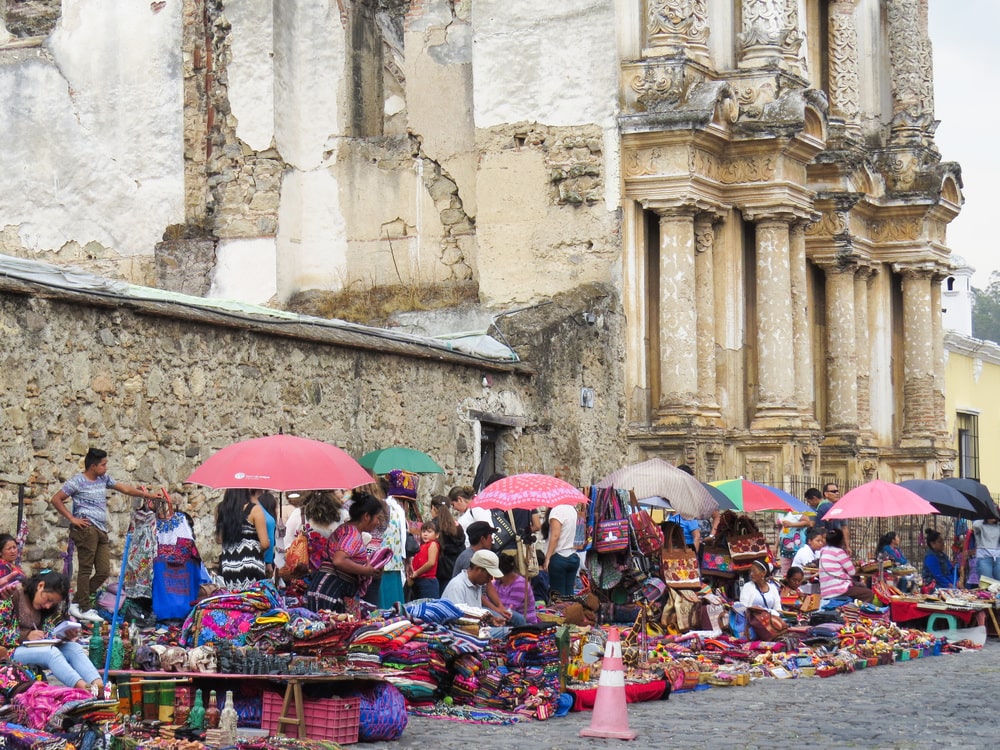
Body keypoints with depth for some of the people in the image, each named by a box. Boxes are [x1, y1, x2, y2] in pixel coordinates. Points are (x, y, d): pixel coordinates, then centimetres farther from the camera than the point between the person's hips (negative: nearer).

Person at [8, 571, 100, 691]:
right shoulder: (14, 596, -7)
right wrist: (26, 635, -21)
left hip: (37, 648, 7)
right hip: (12, 651, -7)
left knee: (75, 648, -17)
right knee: (50, 651, -34)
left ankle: (98, 685, -44)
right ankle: (84, 687, -55)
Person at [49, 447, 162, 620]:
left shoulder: (104, 479, 18)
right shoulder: (77, 481, -3)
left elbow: (124, 488, 25)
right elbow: (56, 499, -4)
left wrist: (149, 495, 24)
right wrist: (72, 518, -7)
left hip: (102, 531, 8)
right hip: (87, 528, -8)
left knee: (104, 570, 2)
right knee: (86, 569, -6)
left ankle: (77, 603, 10)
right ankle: (85, 609, -3)